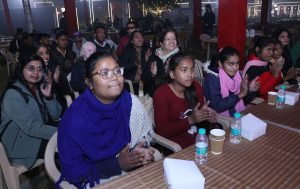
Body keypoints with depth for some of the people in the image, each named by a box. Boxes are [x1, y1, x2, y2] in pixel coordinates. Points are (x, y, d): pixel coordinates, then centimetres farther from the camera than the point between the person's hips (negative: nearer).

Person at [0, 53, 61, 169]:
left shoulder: (39, 88, 2)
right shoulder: (13, 94, -20)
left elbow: (55, 115, -2)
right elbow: (31, 127, -26)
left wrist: (48, 96, -19)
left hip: (38, 137, 7)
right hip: (22, 144, -7)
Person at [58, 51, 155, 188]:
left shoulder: (130, 102, -12)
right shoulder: (75, 119, -23)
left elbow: (144, 135, 3)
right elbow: (73, 172, -16)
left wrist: (142, 151, -18)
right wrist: (117, 164, -23)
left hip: (130, 171, 4)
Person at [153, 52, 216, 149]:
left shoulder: (196, 87, 1)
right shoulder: (161, 94, -15)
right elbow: (162, 131, -18)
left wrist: (205, 113, -10)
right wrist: (190, 120, -24)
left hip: (199, 138, 6)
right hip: (175, 145, -6)